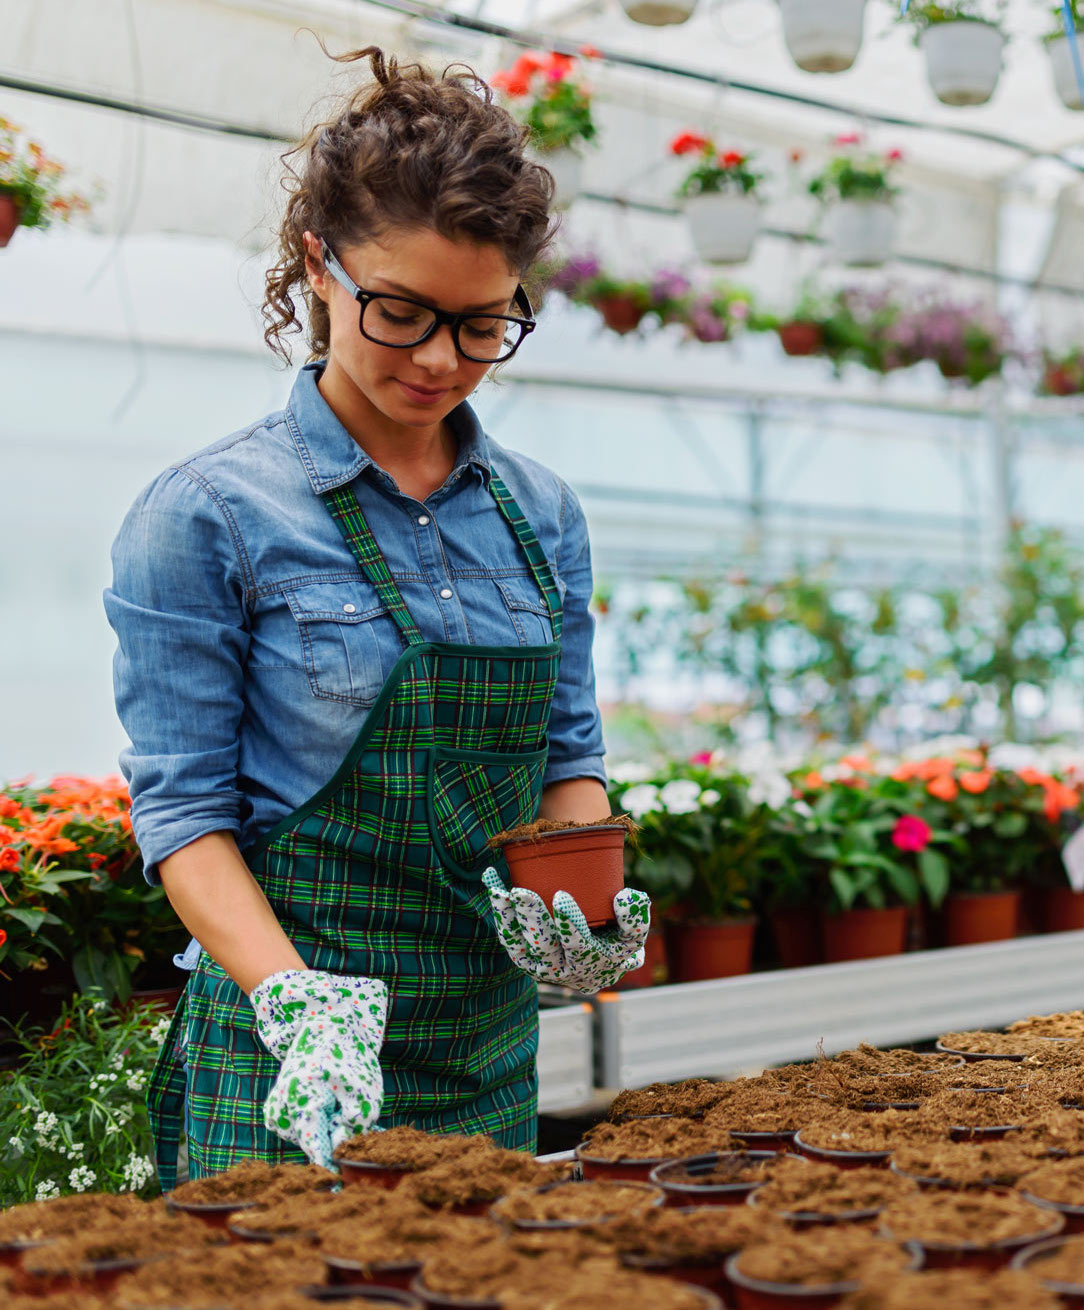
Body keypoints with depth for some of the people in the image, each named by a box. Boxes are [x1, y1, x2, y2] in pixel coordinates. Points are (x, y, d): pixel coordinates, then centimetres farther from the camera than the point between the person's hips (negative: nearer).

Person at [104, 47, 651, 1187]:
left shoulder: (542, 514, 6)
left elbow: (569, 752, 12)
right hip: (289, 1058, -5)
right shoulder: (205, 517, -10)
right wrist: (300, 1004, -25)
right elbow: (183, 808, -11)